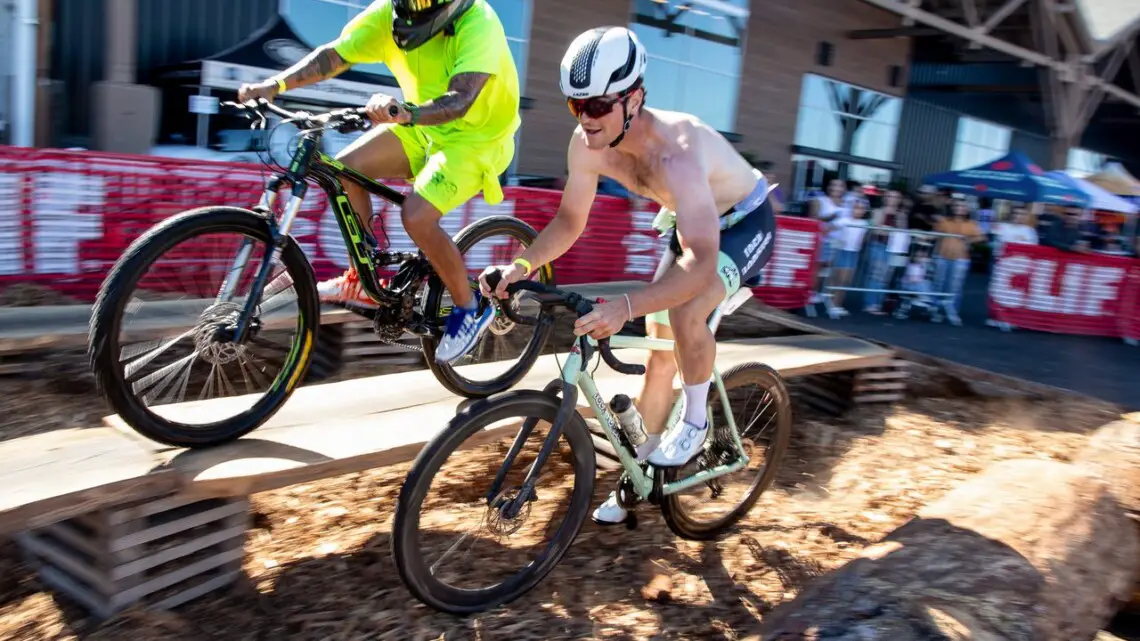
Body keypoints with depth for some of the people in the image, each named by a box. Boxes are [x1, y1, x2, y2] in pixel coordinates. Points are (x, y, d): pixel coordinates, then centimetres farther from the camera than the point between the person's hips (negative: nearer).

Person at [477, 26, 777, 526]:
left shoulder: (674, 151, -41)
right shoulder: (586, 144, -20)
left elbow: (701, 265, -50)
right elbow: (569, 221, -7)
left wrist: (626, 307, -63)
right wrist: (521, 266, -24)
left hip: (745, 223, -7)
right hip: (692, 221, 7)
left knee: (685, 312, -34)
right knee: (660, 353, 8)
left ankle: (696, 420, -5)